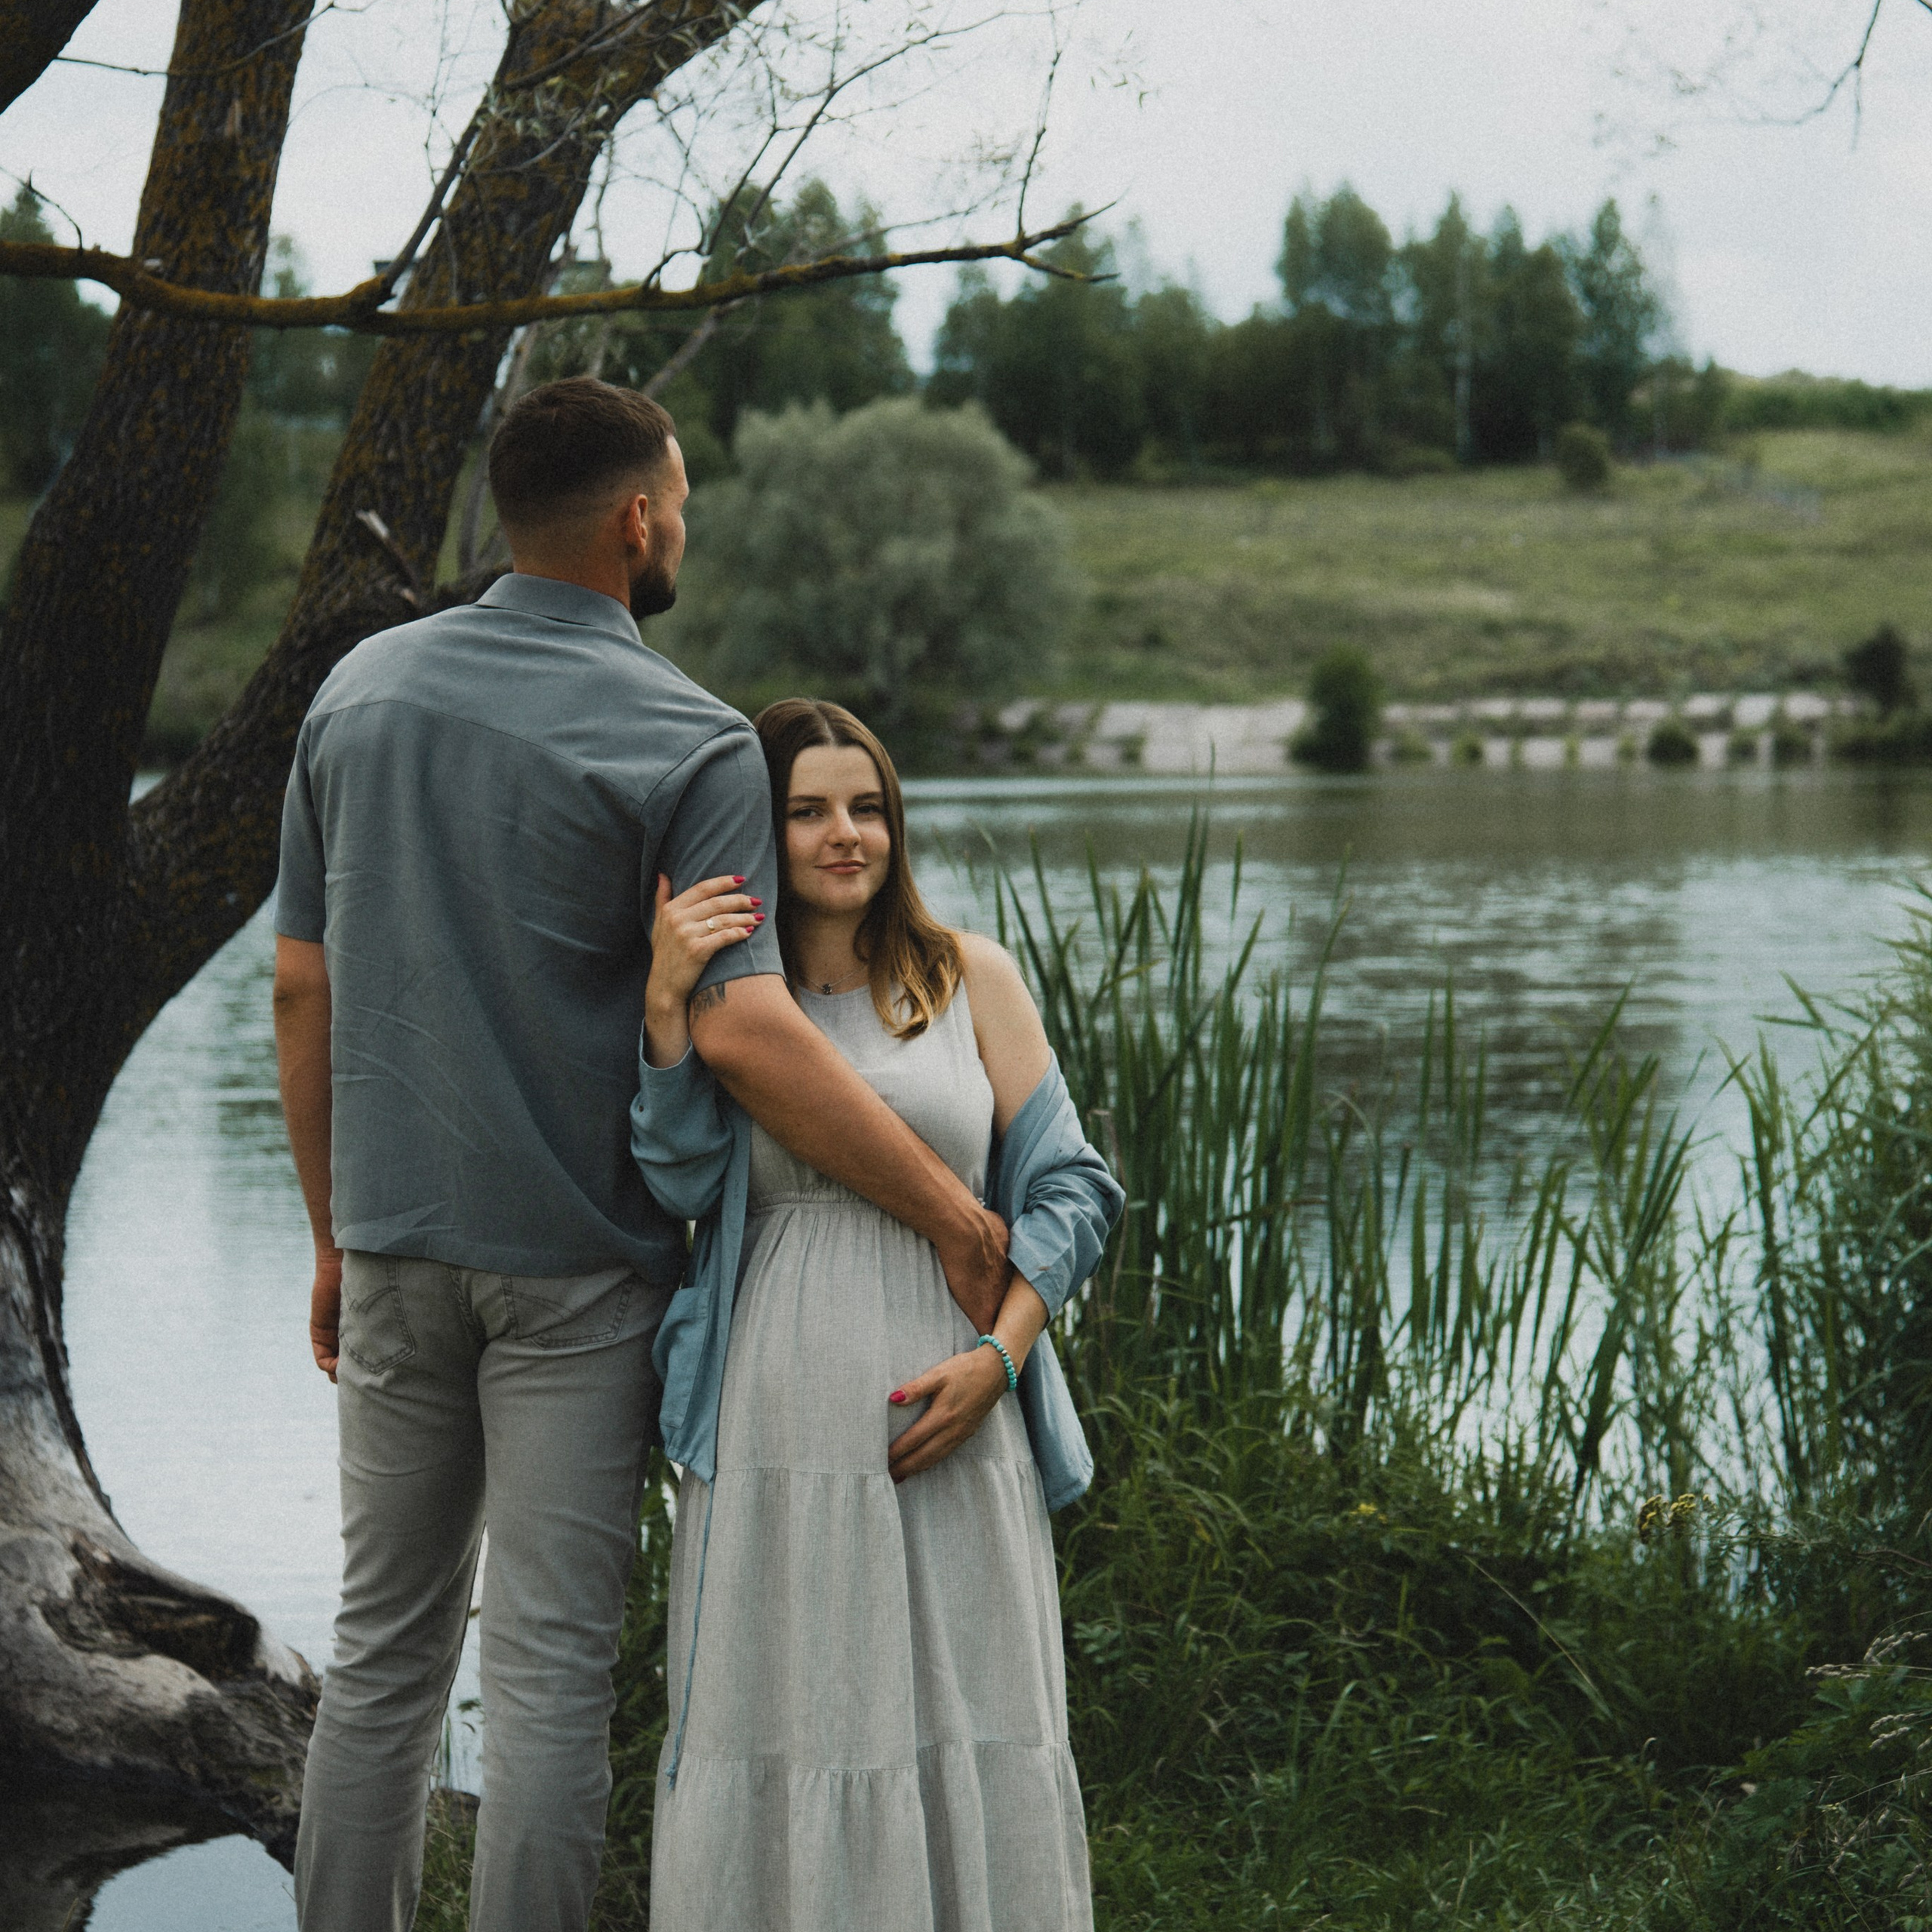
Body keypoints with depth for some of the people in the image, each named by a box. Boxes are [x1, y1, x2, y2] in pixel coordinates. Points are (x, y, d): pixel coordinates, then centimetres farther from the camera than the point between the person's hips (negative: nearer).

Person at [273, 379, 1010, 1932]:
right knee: (551, 1669, 1)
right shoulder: (688, 741, -12)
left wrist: (335, 1234, 16)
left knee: (385, 1645, 14)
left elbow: (302, 990, 7)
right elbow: (743, 1034, -21)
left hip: (398, 1240, 5)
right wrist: (956, 1218, -15)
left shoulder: (363, 687, 5)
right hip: (577, 1258, -5)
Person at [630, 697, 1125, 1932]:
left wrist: (996, 1354, -7)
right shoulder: (722, 999, 11)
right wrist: (667, 1006, -17)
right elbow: (686, 1183, -6)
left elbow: (1069, 1189, 6)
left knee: (967, 1731, 1)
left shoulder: (972, 979, 9)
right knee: (781, 1729, 0)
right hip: (779, 1433, 0)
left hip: (949, 1419, 0)